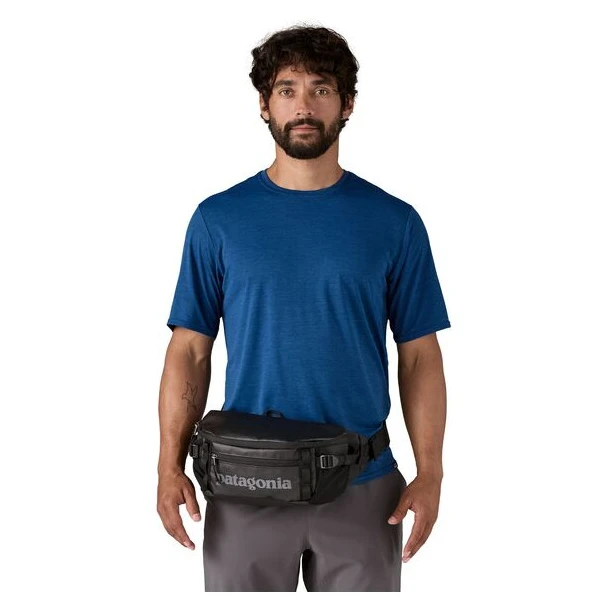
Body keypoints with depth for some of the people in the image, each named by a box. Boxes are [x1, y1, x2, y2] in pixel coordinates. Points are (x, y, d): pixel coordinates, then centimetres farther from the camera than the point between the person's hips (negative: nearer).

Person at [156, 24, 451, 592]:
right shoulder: (218, 219, 1)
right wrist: (170, 467, -7)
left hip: (362, 490, 0)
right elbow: (191, 349, 1)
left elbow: (419, 356, 1)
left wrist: (429, 475, -7)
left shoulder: (395, 223, 0)